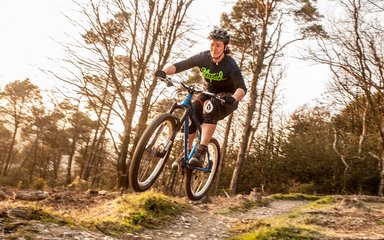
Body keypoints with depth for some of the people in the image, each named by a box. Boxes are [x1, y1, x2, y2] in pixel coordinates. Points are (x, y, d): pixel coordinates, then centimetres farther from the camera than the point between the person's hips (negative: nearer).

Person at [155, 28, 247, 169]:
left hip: (226, 99, -4)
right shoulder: (203, 57, -12)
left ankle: (201, 152, -39)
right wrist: (164, 71, -38)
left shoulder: (230, 65, -21)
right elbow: (179, 66, -18)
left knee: (210, 107, -37)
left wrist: (233, 98, -55)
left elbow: (242, 88, -32)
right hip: (209, 94, 4)